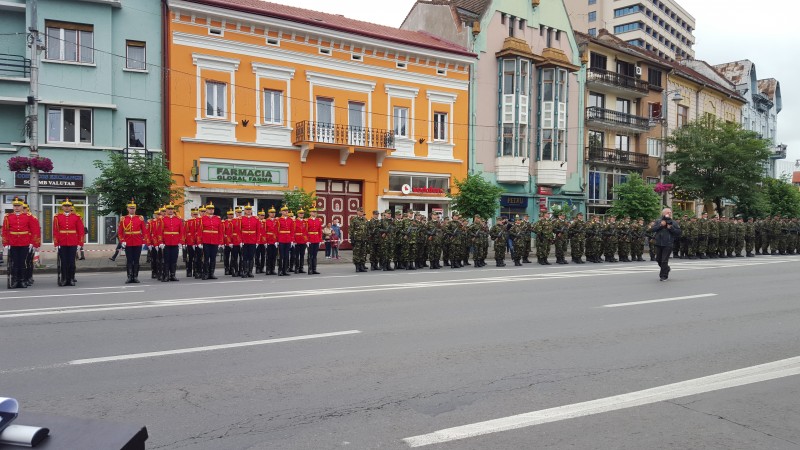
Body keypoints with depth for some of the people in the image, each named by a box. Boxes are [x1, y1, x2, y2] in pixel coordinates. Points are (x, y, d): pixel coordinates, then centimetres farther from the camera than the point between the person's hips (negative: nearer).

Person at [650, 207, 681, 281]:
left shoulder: (674, 222, 3)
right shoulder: (658, 221, 8)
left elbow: (678, 232, -4)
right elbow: (652, 229, -4)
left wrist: (671, 228, -14)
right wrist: (660, 225, -12)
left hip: (668, 244, -3)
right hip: (658, 243, 3)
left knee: (664, 260, -6)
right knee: (658, 259, 14)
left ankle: (663, 276, 4)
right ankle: (666, 269, 40)